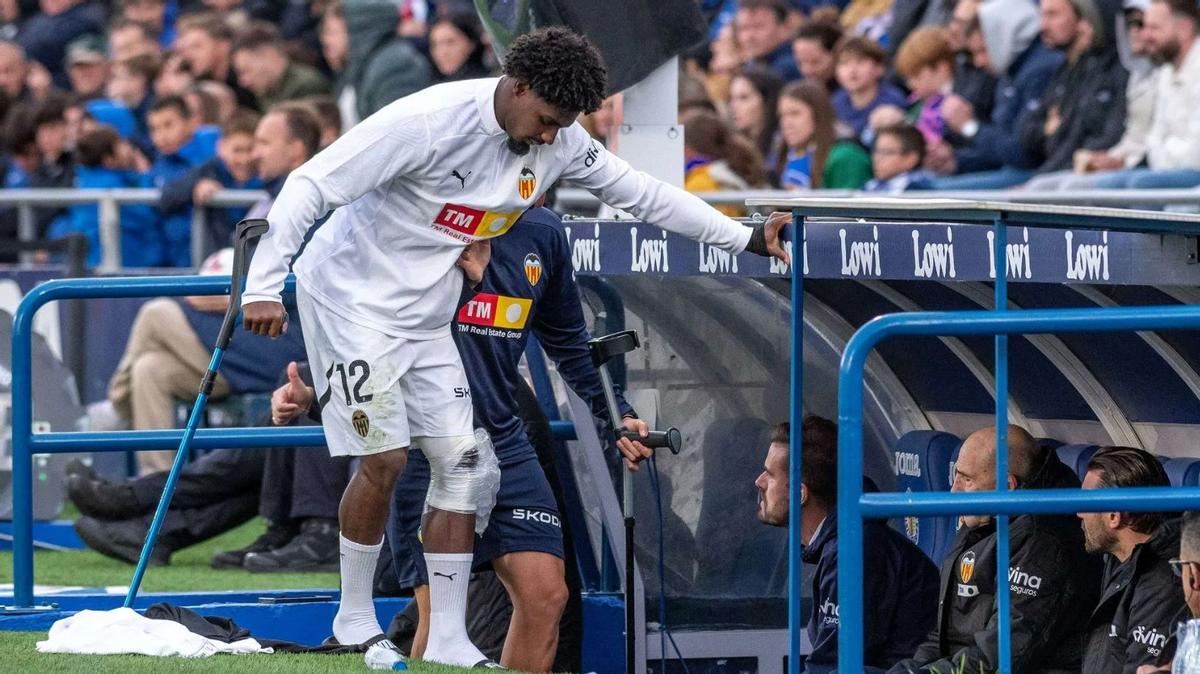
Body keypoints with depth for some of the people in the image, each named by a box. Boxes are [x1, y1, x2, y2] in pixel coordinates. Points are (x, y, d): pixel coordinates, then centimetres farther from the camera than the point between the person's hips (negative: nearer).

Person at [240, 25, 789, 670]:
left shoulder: (561, 143, -6)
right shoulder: (428, 120, -26)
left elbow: (637, 190, 6)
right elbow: (311, 184, -24)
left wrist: (746, 238, 4)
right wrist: (264, 286, -28)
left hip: (425, 318, 7)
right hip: (352, 295, -7)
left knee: (463, 461, -1)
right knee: (385, 458, -13)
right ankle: (354, 618, 6)